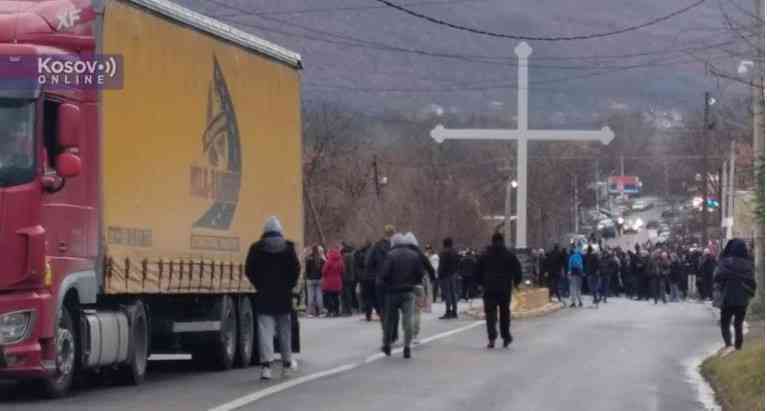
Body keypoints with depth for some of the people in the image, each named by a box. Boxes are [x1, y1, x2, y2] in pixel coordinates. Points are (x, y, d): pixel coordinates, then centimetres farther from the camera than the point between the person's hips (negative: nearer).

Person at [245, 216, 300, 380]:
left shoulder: (257, 248, -2)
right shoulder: (288, 247, -1)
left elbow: (249, 270, -5)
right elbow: (296, 269, -5)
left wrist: (259, 285, 6)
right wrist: (289, 285, 6)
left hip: (264, 295, -1)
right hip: (283, 295, 1)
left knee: (265, 330, -5)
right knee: (284, 330, 15)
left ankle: (266, 364, -18)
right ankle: (287, 363, 24)